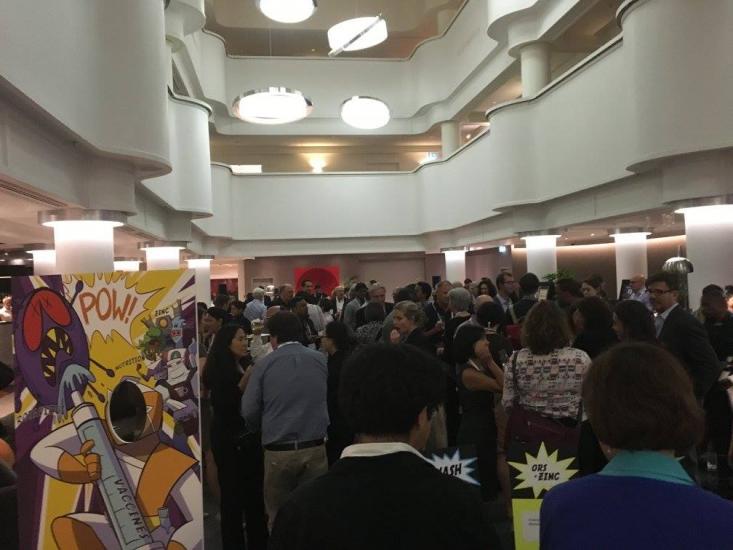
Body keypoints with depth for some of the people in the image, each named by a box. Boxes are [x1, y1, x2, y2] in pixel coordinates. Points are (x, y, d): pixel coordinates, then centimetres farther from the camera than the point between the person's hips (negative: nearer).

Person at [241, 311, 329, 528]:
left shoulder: (264, 364, -5)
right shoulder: (320, 360, 1)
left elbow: (249, 411, -5)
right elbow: (326, 400, 7)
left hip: (278, 451, -1)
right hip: (315, 448, 2)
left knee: (278, 516, 14)